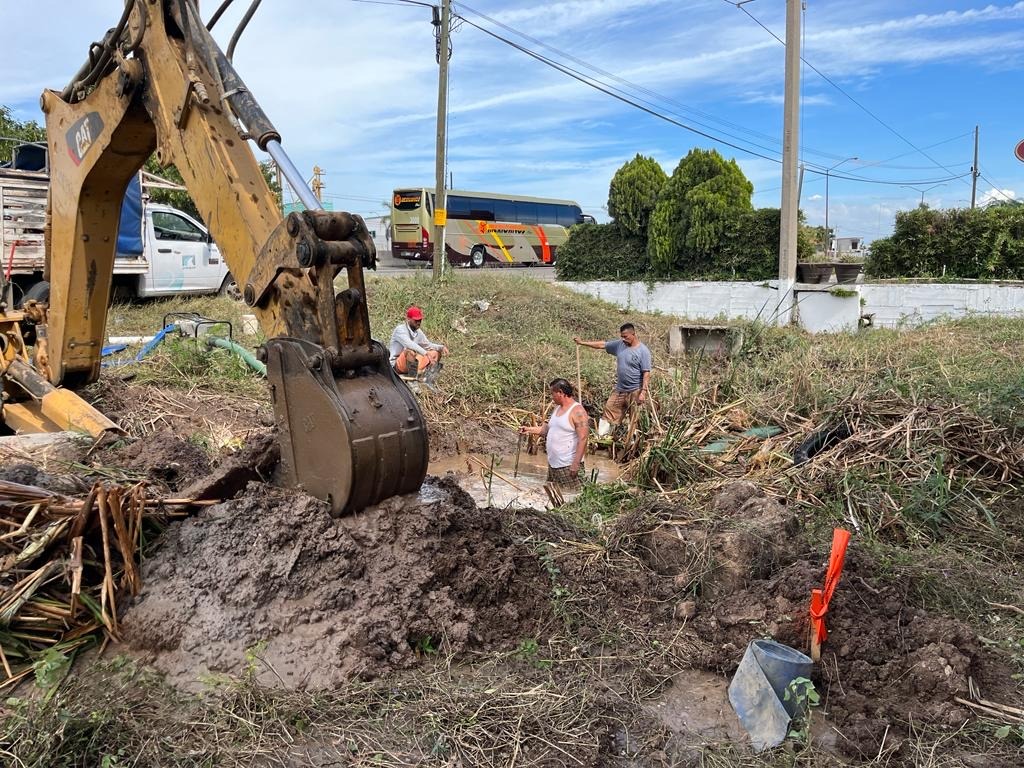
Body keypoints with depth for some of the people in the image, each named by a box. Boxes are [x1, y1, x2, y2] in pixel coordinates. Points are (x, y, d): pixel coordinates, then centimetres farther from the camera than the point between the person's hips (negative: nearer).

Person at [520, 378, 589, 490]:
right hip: (553, 463, 9)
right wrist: (530, 430, 12)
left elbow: (583, 439, -20)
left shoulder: (578, 412, -15)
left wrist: (576, 464, -23)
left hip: (568, 466, -9)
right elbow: (548, 428, 23)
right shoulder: (557, 408, 13)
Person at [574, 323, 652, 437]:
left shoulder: (643, 351, -13)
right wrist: (582, 343, 13)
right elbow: (602, 345, 13)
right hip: (619, 389, 6)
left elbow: (646, 373, -16)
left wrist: (643, 392, -22)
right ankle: (601, 438, 11)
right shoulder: (619, 344, 4)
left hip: (635, 391, -6)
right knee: (608, 412, 6)